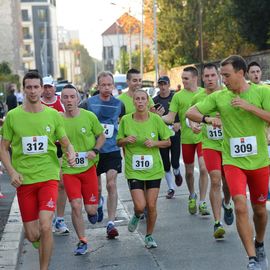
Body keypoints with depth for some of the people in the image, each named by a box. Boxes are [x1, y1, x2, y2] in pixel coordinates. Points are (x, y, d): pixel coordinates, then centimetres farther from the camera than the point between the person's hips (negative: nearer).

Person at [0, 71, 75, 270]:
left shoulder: (53, 115, 3)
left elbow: (66, 143, 10)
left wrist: (71, 153, -13)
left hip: (48, 177, -1)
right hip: (23, 179, 1)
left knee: (45, 227, -19)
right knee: (32, 235, 5)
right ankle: (44, 246, 41)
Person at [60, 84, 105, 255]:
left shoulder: (89, 116, -6)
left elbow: (101, 136, 6)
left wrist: (94, 150, -11)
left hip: (88, 167, 0)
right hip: (68, 169, 0)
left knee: (91, 209, 1)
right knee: (76, 205, -11)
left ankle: (94, 207, 40)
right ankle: (82, 241, 7)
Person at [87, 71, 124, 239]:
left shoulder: (119, 104, 2)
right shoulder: (89, 103, -4)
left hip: (112, 150, 0)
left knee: (111, 184, -12)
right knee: (97, 188, 11)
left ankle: (111, 223, -9)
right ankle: (99, 202, 46)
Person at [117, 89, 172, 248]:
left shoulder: (156, 119, -4)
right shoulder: (126, 120, -3)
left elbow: (168, 142, 4)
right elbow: (119, 142, 9)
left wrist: (155, 143, -15)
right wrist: (126, 140, -13)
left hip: (154, 169, 1)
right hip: (133, 170, 0)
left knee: (151, 206, 3)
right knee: (140, 206, -10)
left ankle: (149, 236, 25)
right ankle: (137, 216, 27)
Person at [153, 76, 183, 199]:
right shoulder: (155, 100, 5)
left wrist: (179, 124, -12)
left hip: (175, 133, -2)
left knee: (175, 162, -6)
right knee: (165, 164, 4)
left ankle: (177, 173, 30)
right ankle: (171, 188, 18)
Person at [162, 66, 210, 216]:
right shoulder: (178, 96, -2)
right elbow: (170, 118, -5)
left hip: (202, 136, 0)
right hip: (186, 138, 1)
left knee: (203, 168, -12)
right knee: (189, 171, 12)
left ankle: (202, 202, -2)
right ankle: (192, 196, 37)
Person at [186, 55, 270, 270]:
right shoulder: (219, 97, 0)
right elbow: (191, 113, 2)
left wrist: (250, 107, -23)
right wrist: (208, 119, -16)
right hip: (233, 161, 0)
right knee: (241, 207, -16)